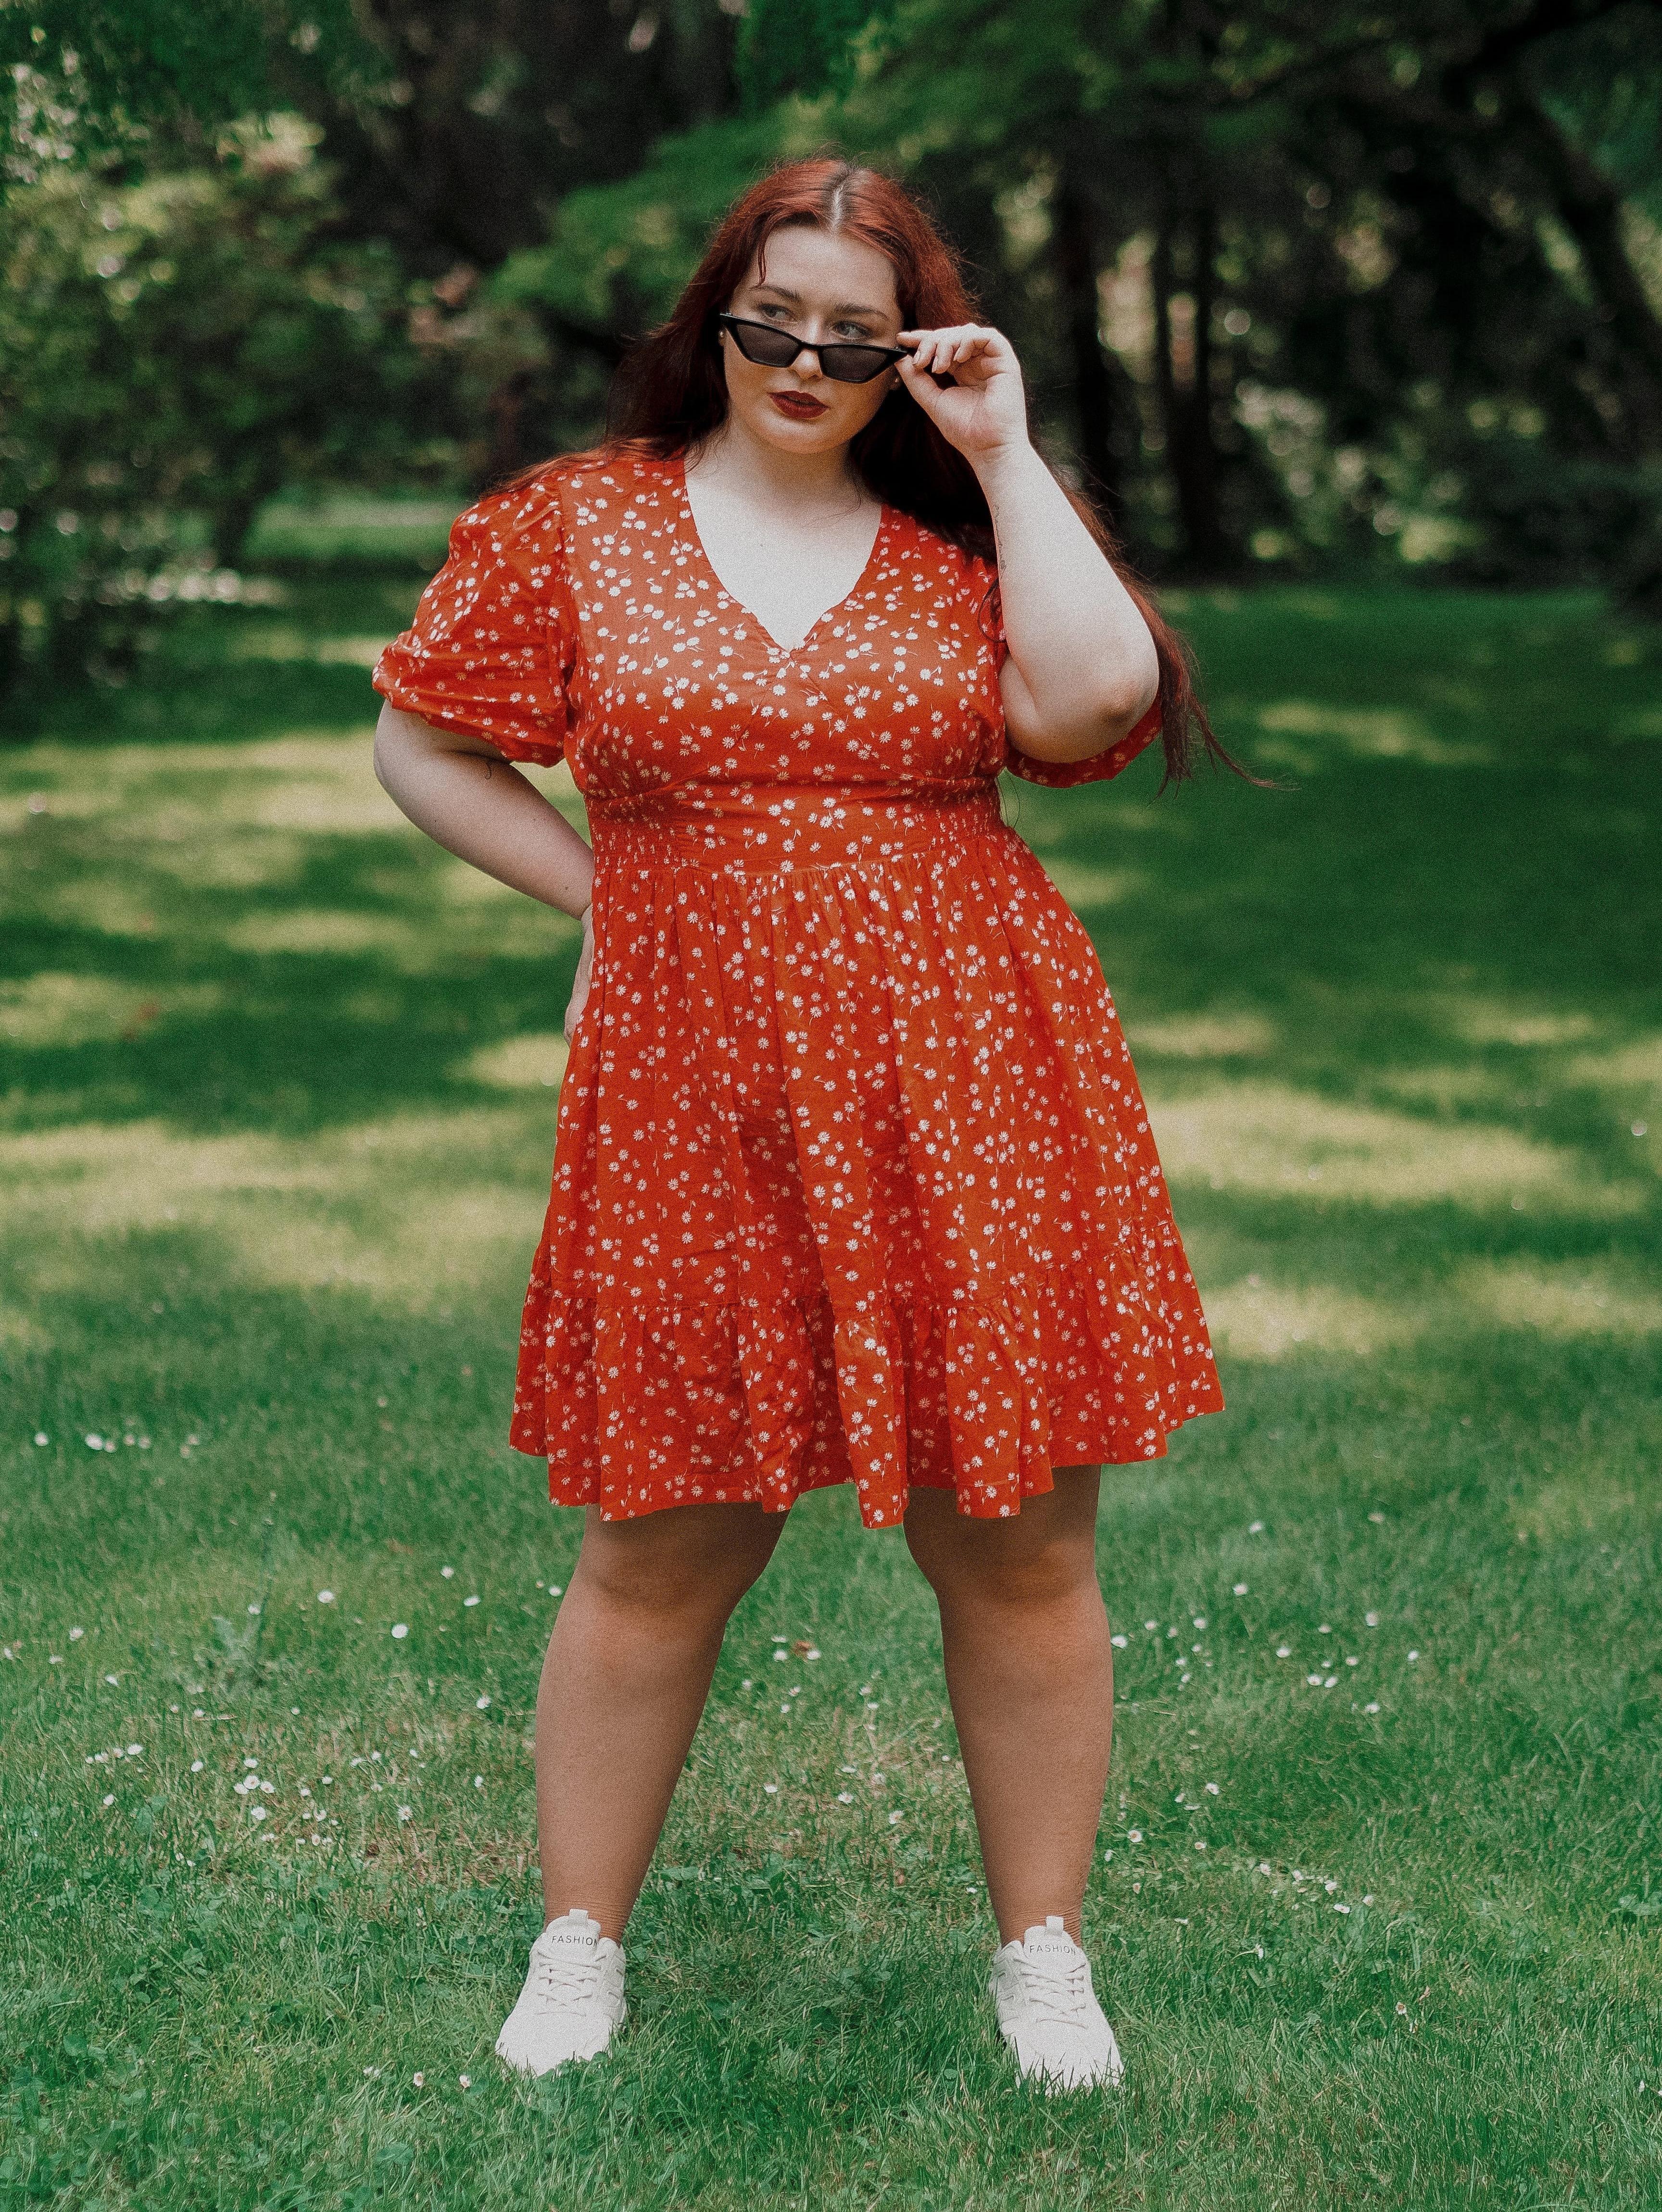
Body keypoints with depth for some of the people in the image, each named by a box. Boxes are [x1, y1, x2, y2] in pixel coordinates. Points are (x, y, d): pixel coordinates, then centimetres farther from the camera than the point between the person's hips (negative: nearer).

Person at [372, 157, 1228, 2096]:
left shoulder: (964, 533, 5)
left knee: (1017, 1551, 7)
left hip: (966, 1103, 1)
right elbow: (422, 743, 12)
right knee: (660, 1555, 8)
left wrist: (1007, 457, -7)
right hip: (696, 1107, 0)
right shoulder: (575, 526, 5)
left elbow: (1096, 702, -13)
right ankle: (579, 1941, 28)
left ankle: (1043, 1950, 25)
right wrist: (607, 894, 4)